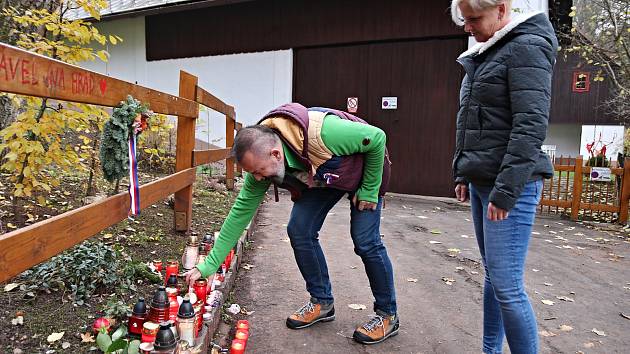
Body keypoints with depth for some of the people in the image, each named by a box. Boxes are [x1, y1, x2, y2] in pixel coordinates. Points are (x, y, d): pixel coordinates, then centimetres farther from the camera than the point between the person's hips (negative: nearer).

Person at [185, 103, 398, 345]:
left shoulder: (322, 132, -43)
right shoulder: (261, 162, -24)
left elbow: (377, 137, -28)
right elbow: (240, 213, -17)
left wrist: (369, 190, -20)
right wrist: (209, 265, -17)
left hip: (364, 170, -5)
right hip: (322, 178, 5)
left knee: (365, 240, -12)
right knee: (299, 231, -6)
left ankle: (387, 315, 9)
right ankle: (322, 302, 13)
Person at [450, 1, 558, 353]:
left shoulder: (527, 48, -8)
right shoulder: (485, 55, 18)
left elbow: (530, 126, -17)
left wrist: (506, 190, -20)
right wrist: (464, 174, 19)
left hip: (509, 185, -9)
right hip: (482, 184, 9)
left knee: (507, 286, -7)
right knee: (493, 277, 14)